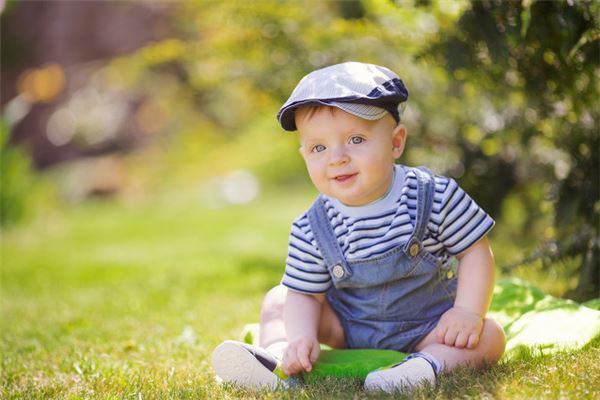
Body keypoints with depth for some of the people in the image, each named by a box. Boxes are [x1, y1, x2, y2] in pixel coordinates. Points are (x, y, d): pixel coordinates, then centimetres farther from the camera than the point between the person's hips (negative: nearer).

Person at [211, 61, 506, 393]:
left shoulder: (435, 197, -20)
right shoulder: (311, 231, -15)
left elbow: (475, 251, -12)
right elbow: (305, 293, -8)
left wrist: (469, 312, -24)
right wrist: (300, 337, -28)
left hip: (427, 326, -2)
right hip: (351, 327, 2)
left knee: (489, 337, -24)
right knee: (277, 300, -3)